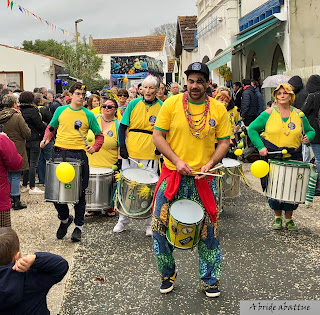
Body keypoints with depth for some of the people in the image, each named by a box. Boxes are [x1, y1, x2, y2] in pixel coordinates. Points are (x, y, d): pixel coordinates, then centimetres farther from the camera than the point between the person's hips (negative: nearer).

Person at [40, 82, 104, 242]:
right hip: (60, 153, 2)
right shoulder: (60, 110, 8)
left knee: (79, 193, 3)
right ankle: (64, 218, 28)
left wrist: (95, 147, -9)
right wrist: (46, 139, 1)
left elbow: (99, 135, 9)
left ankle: (78, 227, 17)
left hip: (79, 155, -1)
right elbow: (51, 127, 20)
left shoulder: (88, 115, 4)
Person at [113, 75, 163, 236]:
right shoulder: (134, 104, 1)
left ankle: (149, 224, 18)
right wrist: (122, 146, -6)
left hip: (151, 155, -1)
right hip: (130, 153, 1)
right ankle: (123, 220, 24)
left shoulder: (163, 107, 1)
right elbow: (123, 126, 3)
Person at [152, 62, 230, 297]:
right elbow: (158, 136, -3)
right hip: (172, 175, 0)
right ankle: (168, 274, 24)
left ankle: (210, 280, 23)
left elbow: (224, 142, 4)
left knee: (208, 230, 5)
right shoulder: (172, 104, -2)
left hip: (203, 178, 0)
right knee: (160, 224, 2)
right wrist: (177, 161, -13)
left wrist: (210, 164, -12)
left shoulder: (218, 109, 1)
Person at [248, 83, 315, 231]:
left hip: (293, 158, 2)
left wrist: (307, 137, -7)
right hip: (272, 157, -1)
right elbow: (252, 129, 0)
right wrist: (260, 147, -9)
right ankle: (277, 217, 22)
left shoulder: (298, 114, 6)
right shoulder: (268, 113, -1)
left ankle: (289, 219, 21)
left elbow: (311, 131, 16)